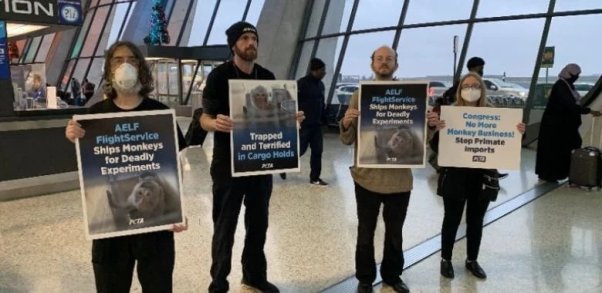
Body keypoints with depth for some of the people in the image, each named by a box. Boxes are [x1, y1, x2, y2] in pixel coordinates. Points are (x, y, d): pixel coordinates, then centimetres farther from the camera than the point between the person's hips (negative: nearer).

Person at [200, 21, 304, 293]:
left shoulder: (267, 77, 6)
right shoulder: (219, 75, -9)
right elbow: (205, 118, -9)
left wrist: (291, 118, -7)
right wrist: (216, 123, -32)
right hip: (228, 163, -5)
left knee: (258, 223, 16)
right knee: (225, 226, 5)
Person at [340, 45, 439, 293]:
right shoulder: (360, 95, -1)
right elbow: (348, 140, -2)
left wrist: (430, 124, -15)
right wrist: (346, 124, -24)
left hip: (399, 178, 2)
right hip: (368, 177, -1)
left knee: (395, 232, 17)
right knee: (366, 232, 10)